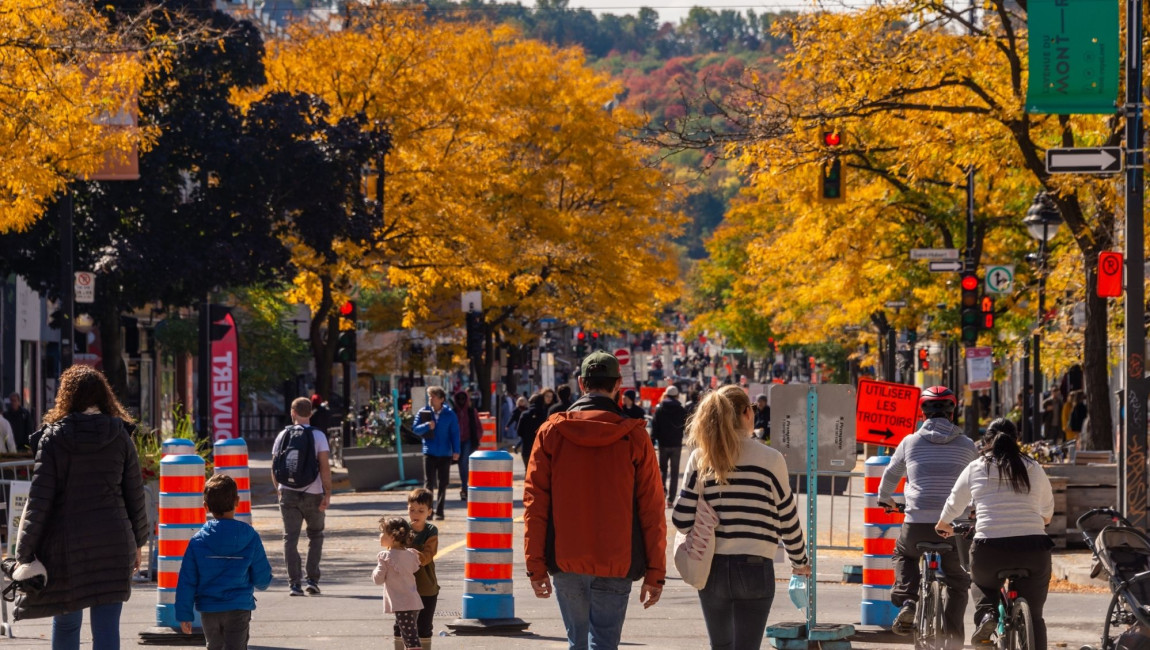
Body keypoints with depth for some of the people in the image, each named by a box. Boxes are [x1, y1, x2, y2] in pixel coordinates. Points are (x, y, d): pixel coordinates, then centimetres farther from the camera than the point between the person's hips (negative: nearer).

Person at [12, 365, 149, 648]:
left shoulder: (54, 436, -4)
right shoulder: (119, 436, 2)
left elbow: (39, 498, -7)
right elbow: (135, 494, 7)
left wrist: (25, 553, -4)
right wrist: (137, 543, 19)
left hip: (65, 544, -1)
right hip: (113, 545, 1)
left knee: (65, 624, 15)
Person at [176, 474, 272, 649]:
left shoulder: (198, 541, -6)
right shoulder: (250, 538, -7)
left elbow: (187, 582, -5)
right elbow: (263, 578, 0)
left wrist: (184, 615, 2)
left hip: (208, 611, 2)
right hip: (239, 608, -2)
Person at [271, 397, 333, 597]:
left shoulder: (283, 435, 4)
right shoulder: (318, 436, -3)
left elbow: (274, 468, 6)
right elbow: (325, 467, -11)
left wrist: (279, 489, 20)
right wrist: (328, 493, -8)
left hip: (288, 493, 1)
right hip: (313, 494, -1)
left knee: (290, 537, 4)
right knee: (315, 536, 14)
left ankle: (293, 583, -3)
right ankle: (312, 580, 6)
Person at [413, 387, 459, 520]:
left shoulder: (449, 414, -2)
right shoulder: (423, 412, 0)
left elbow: (455, 433, -1)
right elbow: (416, 429, 0)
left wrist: (456, 451, -8)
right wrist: (427, 426, -20)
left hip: (445, 454, 0)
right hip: (429, 453, 0)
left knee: (443, 484, 6)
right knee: (429, 483, -5)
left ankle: (439, 511, 15)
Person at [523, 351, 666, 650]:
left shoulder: (551, 431, 0)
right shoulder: (634, 437, -3)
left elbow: (535, 502, 0)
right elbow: (652, 509, -2)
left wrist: (535, 565, 4)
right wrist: (655, 574, 4)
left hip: (565, 561, 2)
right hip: (615, 566, -2)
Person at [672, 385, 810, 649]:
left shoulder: (700, 458, -1)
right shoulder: (770, 459, -5)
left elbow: (681, 519, -5)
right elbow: (788, 519, 2)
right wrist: (800, 562, 18)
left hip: (711, 569, 3)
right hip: (755, 568, -3)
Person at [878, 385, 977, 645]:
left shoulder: (910, 442, 5)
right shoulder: (966, 445, 7)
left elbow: (891, 475, 19)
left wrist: (884, 498, 40)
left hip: (917, 523, 0)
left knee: (904, 555, 30)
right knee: (957, 581, 16)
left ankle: (907, 601, 6)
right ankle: (953, 639, 6)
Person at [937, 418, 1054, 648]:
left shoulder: (975, 468, 9)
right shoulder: (1034, 469, 11)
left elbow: (953, 505, 22)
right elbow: (1048, 511, 25)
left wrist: (943, 525, 44)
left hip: (989, 550, 0)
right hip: (1033, 548, 0)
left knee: (984, 583, 31)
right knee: (1033, 616, 12)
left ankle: (986, 614, 5)